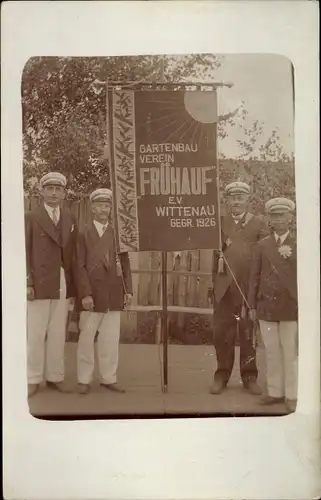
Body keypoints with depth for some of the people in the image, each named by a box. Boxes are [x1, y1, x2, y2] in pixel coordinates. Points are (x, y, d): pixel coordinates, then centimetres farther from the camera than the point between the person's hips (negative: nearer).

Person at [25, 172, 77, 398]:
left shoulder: (70, 218, 12)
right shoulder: (31, 218, 2)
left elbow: (73, 252, 9)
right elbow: (25, 253, -2)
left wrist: (75, 284, 2)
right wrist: (27, 283, -11)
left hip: (63, 285, 4)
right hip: (39, 283, -3)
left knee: (58, 334, 8)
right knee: (35, 333, 1)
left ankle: (55, 376, 18)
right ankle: (33, 379, 11)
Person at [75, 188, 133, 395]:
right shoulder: (84, 234, 2)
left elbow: (125, 264, 12)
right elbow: (80, 266, -4)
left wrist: (128, 289, 3)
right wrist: (85, 294, -12)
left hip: (114, 295, 3)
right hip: (92, 295, -3)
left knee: (111, 338, 6)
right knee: (87, 337, 3)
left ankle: (109, 378, 16)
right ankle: (84, 380, 15)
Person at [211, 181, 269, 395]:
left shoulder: (259, 223, 6)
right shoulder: (219, 222, 13)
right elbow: (214, 250, 10)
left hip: (249, 287, -1)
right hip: (224, 287, 2)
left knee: (249, 333, 6)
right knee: (222, 333, 4)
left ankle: (249, 376, 20)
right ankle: (222, 375, 17)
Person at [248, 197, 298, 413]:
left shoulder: (299, 245, 3)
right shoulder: (262, 245, 9)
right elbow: (255, 276, 8)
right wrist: (252, 305, 4)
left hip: (291, 307, -2)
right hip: (267, 306, 2)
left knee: (291, 353, 5)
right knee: (272, 352, 10)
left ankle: (292, 395, 17)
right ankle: (275, 392, 22)